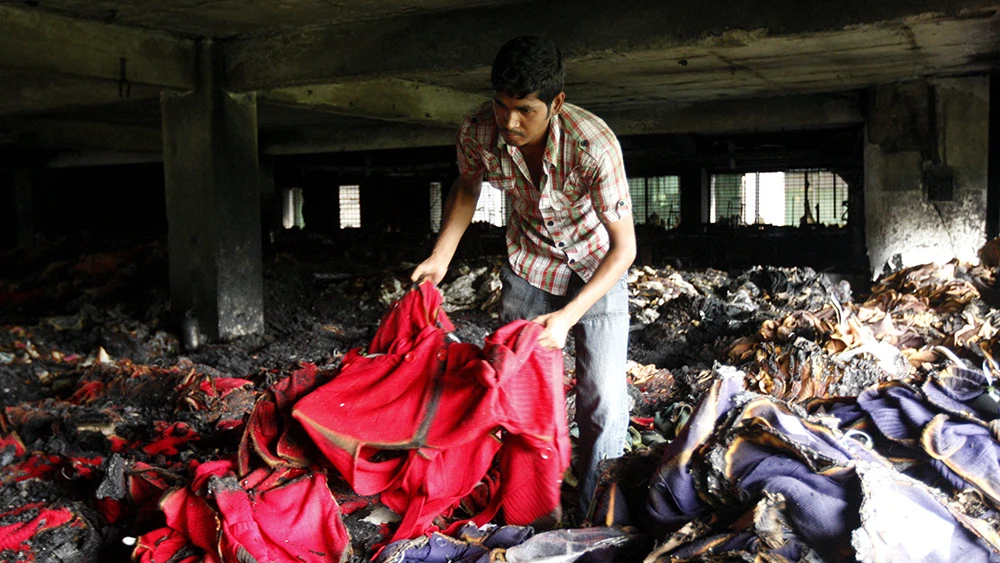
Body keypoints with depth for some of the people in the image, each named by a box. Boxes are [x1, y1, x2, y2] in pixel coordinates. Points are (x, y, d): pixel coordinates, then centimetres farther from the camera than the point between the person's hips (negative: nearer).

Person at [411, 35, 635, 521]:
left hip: (596, 266, -3)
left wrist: (567, 316, -35)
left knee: (602, 401, -10)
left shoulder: (594, 145, -35)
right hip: (529, 259, 3)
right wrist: (441, 255, -8)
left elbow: (624, 247, -27)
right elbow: (467, 186, 2)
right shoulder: (477, 131, -23)